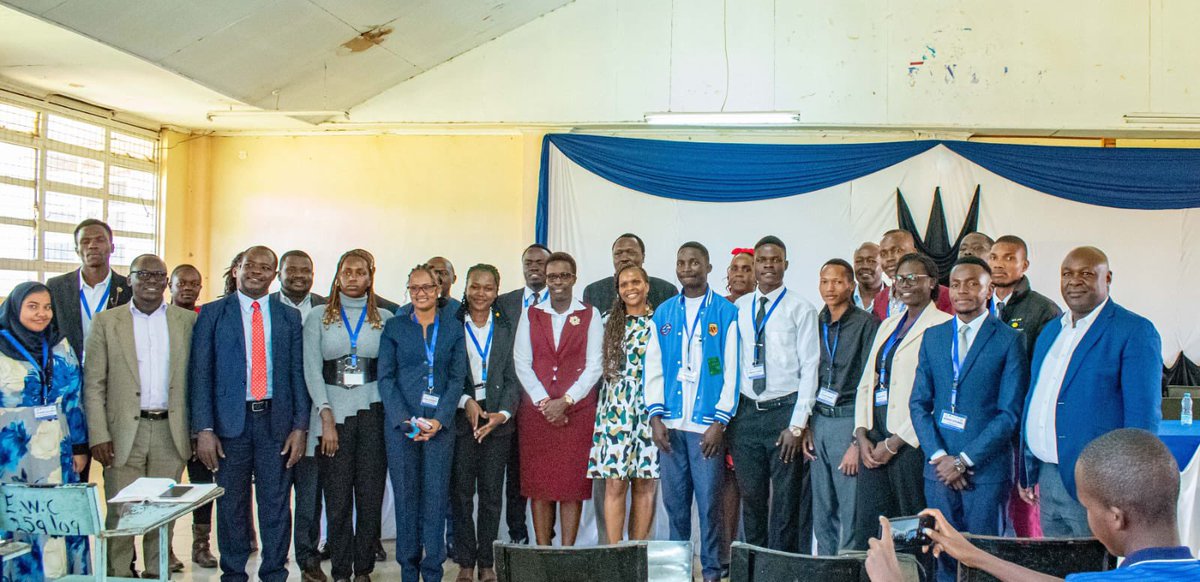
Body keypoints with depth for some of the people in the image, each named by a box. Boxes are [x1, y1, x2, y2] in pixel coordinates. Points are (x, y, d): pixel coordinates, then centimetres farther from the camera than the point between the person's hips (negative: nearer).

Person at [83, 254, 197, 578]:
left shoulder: (186, 320, 8)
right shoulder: (106, 321, 4)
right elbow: (93, 384, 1)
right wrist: (99, 436, -7)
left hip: (170, 431, 1)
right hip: (124, 432, -1)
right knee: (121, 513, 2)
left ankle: (157, 573, 20)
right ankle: (119, 574, 15)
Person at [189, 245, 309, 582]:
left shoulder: (289, 318, 9)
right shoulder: (212, 314, 5)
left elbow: (298, 374, 6)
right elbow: (200, 374, 0)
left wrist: (300, 427, -1)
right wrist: (204, 429, -8)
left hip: (276, 422, 1)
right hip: (230, 421, -1)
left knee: (276, 504, 5)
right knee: (231, 505, 7)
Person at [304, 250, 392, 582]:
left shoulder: (385, 319, 9)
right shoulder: (318, 318, 8)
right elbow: (312, 370, 1)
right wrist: (326, 417, -8)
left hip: (373, 413, 1)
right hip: (333, 413, 0)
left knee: (371, 496, 1)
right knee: (337, 499, -1)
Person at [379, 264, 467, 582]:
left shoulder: (453, 329, 8)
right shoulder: (394, 327, 5)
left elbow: (457, 378, 4)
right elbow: (385, 377, 1)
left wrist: (438, 420, -9)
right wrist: (405, 421, -10)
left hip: (439, 425, 1)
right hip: (400, 424, 0)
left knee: (436, 498, 0)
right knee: (405, 497, 4)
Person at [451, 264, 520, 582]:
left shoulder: (508, 328, 7)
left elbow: (513, 377, 2)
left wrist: (503, 413, -11)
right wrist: (466, 402, -13)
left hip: (498, 421, 1)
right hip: (461, 420, 0)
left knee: (492, 494, 4)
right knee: (461, 493, 3)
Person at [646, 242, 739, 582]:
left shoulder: (726, 312, 0)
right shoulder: (663, 313, 10)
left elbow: (732, 370, -3)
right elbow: (653, 366, 9)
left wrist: (720, 421, -9)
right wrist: (655, 416, 0)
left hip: (707, 423, -3)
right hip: (670, 424, 3)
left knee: (709, 500, 1)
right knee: (674, 500, 9)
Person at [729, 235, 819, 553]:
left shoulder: (801, 309, -2)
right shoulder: (738, 308, 8)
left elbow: (809, 368, -5)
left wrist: (797, 425, -11)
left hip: (784, 411, -3)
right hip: (745, 412, 3)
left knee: (787, 500, 4)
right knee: (751, 495, 10)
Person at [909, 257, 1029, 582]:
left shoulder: (1009, 340, -4)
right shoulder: (933, 337, 10)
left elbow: (1010, 412, -8)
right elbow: (919, 403, 9)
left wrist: (964, 459, -12)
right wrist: (939, 456, -5)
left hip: (986, 467, -4)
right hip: (939, 466, 4)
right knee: (944, 556, 9)